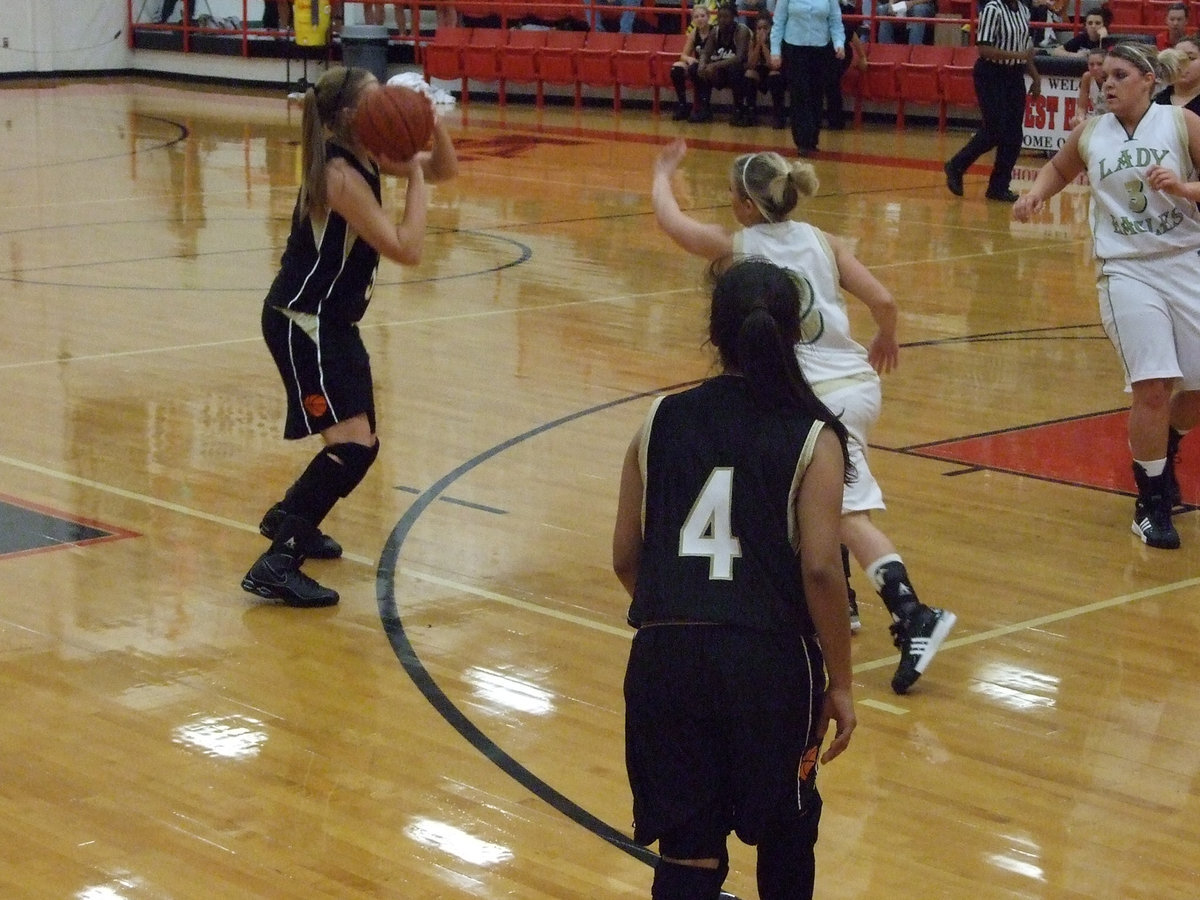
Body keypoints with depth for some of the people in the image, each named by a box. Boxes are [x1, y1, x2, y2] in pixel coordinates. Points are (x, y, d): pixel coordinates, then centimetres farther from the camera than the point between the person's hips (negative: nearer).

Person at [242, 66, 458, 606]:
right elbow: (407, 250, -25)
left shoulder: (365, 159, 4)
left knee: (358, 443, 21)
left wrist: (432, 125, -6)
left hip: (333, 321, 10)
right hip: (302, 321, -10)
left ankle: (287, 518, 45)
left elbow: (444, 170, 13)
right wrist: (414, 173, -20)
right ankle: (276, 567, -18)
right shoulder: (339, 173, -22)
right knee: (353, 445, -19)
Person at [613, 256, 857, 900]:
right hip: (770, 659, -2)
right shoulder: (811, 438, -4)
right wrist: (839, 682, -2)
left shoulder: (661, 422, 5)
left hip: (666, 658, 2)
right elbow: (820, 569, -11)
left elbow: (625, 559, 7)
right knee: (785, 827, 23)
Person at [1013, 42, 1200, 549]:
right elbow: (1059, 168, 26)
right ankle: (1151, 503, 1)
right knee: (1152, 387, -13)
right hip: (1127, 272, 0)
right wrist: (1036, 193, 8)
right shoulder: (1091, 135, 6)